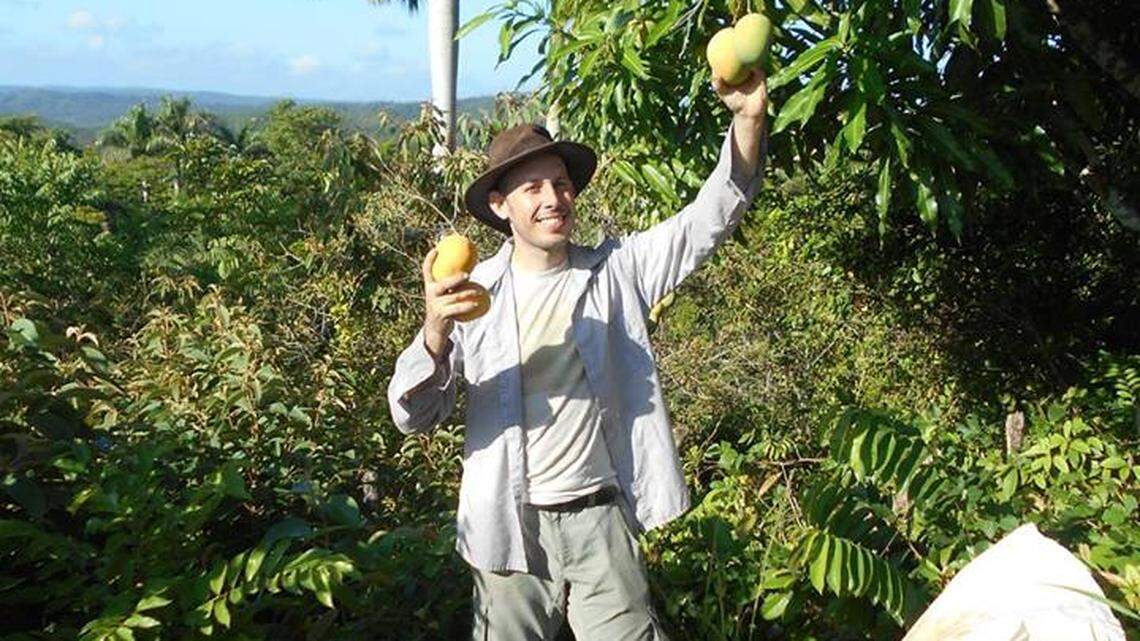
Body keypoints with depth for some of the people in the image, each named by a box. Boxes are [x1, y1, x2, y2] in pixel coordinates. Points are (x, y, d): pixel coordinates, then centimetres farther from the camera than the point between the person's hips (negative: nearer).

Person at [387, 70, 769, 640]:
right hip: (513, 528, 0)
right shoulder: (474, 293, -6)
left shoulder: (616, 271, -2)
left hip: (603, 519, 1)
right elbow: (413, 416, -9)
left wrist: (748, 119, -24)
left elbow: (709, 218, -8)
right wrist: (435, 331, -29)